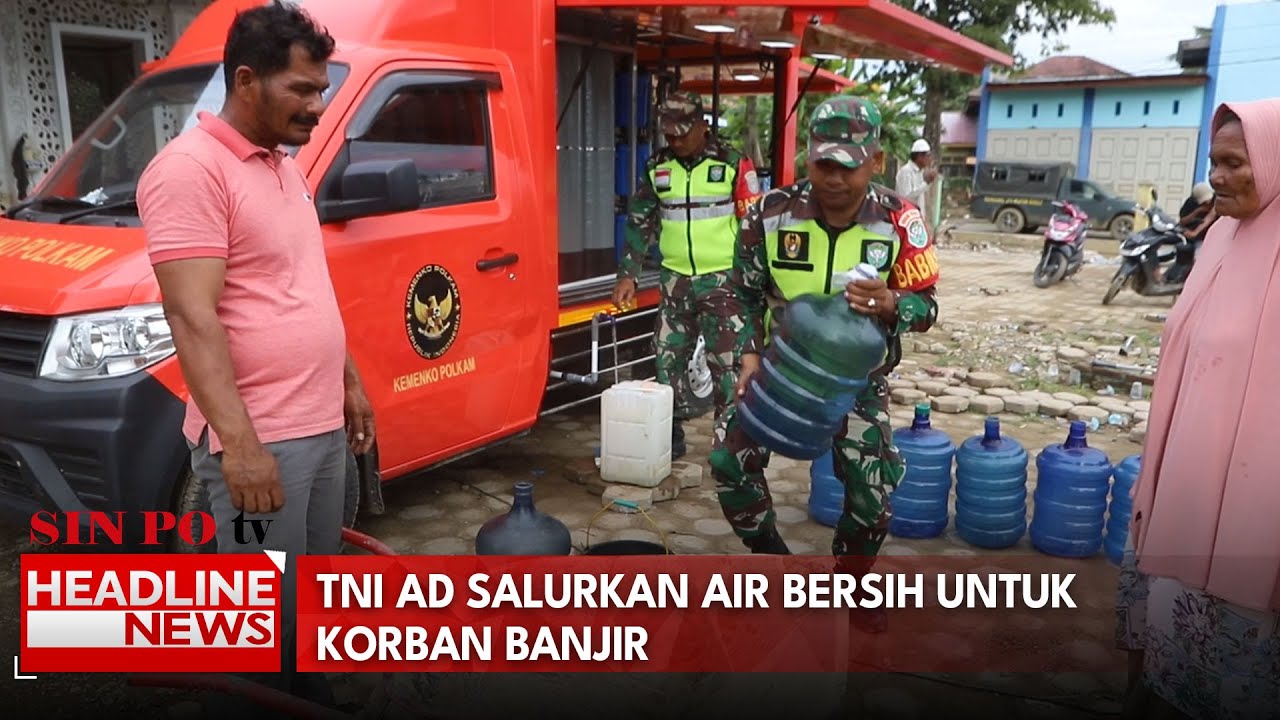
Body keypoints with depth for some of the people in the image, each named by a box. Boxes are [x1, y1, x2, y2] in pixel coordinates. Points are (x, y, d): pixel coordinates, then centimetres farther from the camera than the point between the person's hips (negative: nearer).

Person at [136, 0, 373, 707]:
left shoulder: (284, 166, 13)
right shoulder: (190, 168, -15)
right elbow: (192, 318, -22)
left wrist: (350, 384, 20)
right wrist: (238, 441, -26)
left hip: (323, 426, 9)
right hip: (258, 441, -9)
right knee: (267, 612, 4)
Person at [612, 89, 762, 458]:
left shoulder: (733, 164, -5)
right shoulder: (657, 167, 6)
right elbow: (640, 222, 12)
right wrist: (627, 274, 6)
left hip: (722, 279, -4)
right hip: (674, 280, 4)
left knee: (726, 362, -4)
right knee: (669, 358, 9)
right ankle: (671, 435, 22)